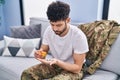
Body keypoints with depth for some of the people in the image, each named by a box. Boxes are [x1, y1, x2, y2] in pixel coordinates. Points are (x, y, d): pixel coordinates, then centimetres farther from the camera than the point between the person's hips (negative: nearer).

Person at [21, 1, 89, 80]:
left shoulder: (78, 36, -26)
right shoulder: (49, 30, -11)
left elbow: (77, 68, -21)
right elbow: (44, 50, 2)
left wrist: (57, 62, -36)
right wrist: (39, 53, -23)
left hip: (73, 69, -4)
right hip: (54, 65, 5)